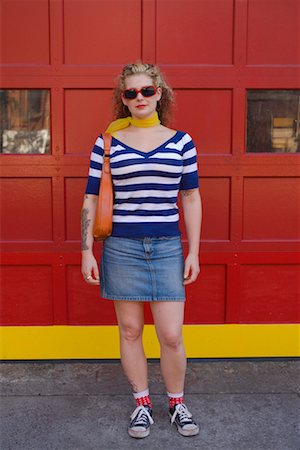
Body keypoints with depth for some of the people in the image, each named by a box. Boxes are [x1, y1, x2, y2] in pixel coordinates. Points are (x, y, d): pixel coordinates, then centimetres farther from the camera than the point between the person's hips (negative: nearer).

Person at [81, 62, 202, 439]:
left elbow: (191, 198, 7)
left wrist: (193, 252, 3)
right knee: (129, 330, 10)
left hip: (167, 248, 0)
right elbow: (91, 200, 3)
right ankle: (142, 403, 31)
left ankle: (177, 403, 27)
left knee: (171, 336, 1)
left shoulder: (181, 141, 4)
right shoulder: (107, 143, 1)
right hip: (121, 248, 0)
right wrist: (87, 252, 0)